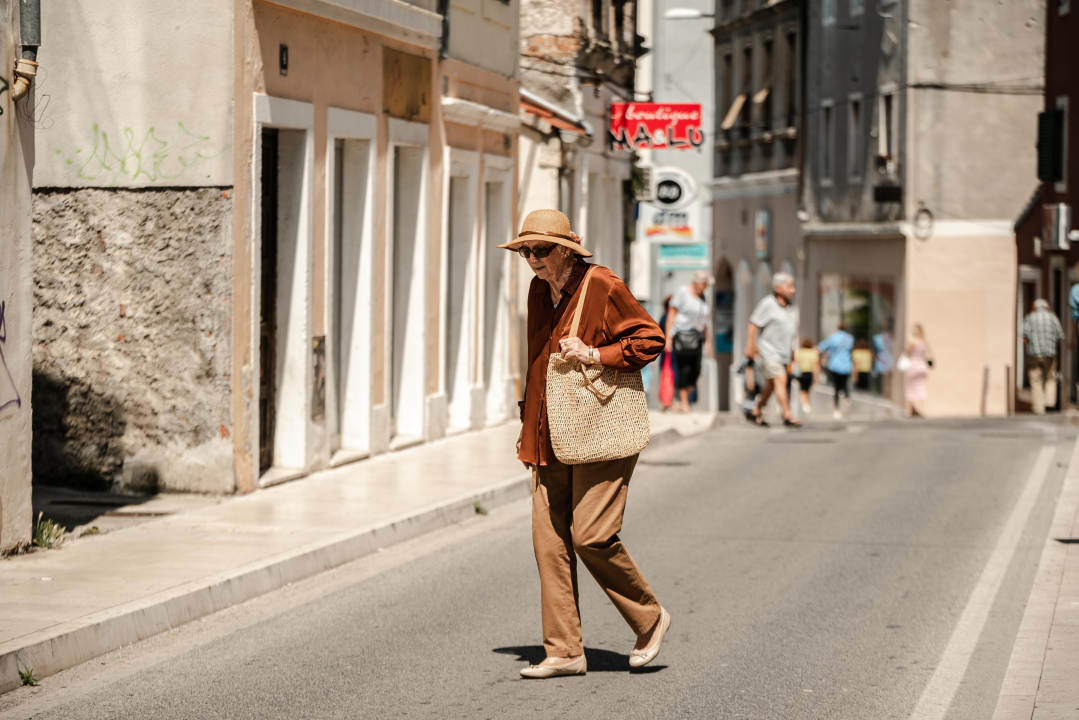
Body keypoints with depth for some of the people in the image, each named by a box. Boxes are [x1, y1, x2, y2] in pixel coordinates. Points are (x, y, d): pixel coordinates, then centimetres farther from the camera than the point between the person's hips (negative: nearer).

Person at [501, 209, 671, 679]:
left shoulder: (602, 287, -10)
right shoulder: (539, 291, 13)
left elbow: (651, 340, -8)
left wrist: (596, 354, -17)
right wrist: (528, 420, 21)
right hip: (550, 439, 7)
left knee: (591, 535, -12)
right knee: (549, 541, 1)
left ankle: (649, 619, 11)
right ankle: (564, 652, 6)